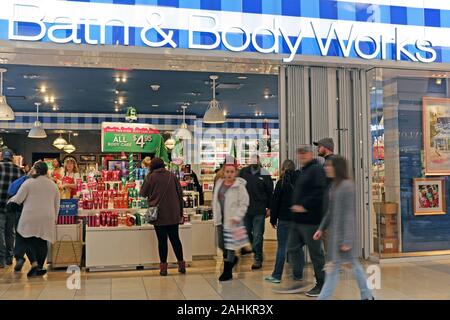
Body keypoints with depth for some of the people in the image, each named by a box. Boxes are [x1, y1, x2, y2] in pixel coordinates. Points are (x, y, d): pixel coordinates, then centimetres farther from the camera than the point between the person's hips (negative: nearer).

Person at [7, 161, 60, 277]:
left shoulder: (29, 182, -5)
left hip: (31, 218, -3)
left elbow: (17, 199, -4)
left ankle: (34, 264, -12)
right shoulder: (53, 185, 8)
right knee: (42, 242, 9)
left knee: (28, 240, 5)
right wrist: (55, 218, 23)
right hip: (47, 219, 3)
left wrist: (10, 200, 18)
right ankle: (40, 268, 11)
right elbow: (57, 205, 13)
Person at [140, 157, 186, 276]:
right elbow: (180, 194, 5)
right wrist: (180, 212, 13)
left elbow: (143, 193, 4)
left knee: (162, 240, 4)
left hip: (159, 215, -2)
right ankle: (181, 264, 16)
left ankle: (163, 267, 9)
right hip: (173, 214, 3)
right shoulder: (172, 176, 2)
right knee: (175, 239, 13)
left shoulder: (150, 177, -5)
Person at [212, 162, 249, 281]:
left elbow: (244, 204, -11)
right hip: (221, 220, 6)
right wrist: (216, 217, 8)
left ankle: (227, 271, 11)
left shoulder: (239, 186, -9)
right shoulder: (219, 184, 9)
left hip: (232, 221, -6)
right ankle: (232, 259, 40)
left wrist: (236, 217, -19)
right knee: (221, 245, 11)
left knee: (230, 246, -1)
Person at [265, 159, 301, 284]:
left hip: (284, 219, -3)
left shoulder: (282, 182, -6)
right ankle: (297, 274, 16)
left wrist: (273, 219, 3)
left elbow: (275, 202, -5)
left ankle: (276, 275, 4)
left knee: (282, 246, 0)